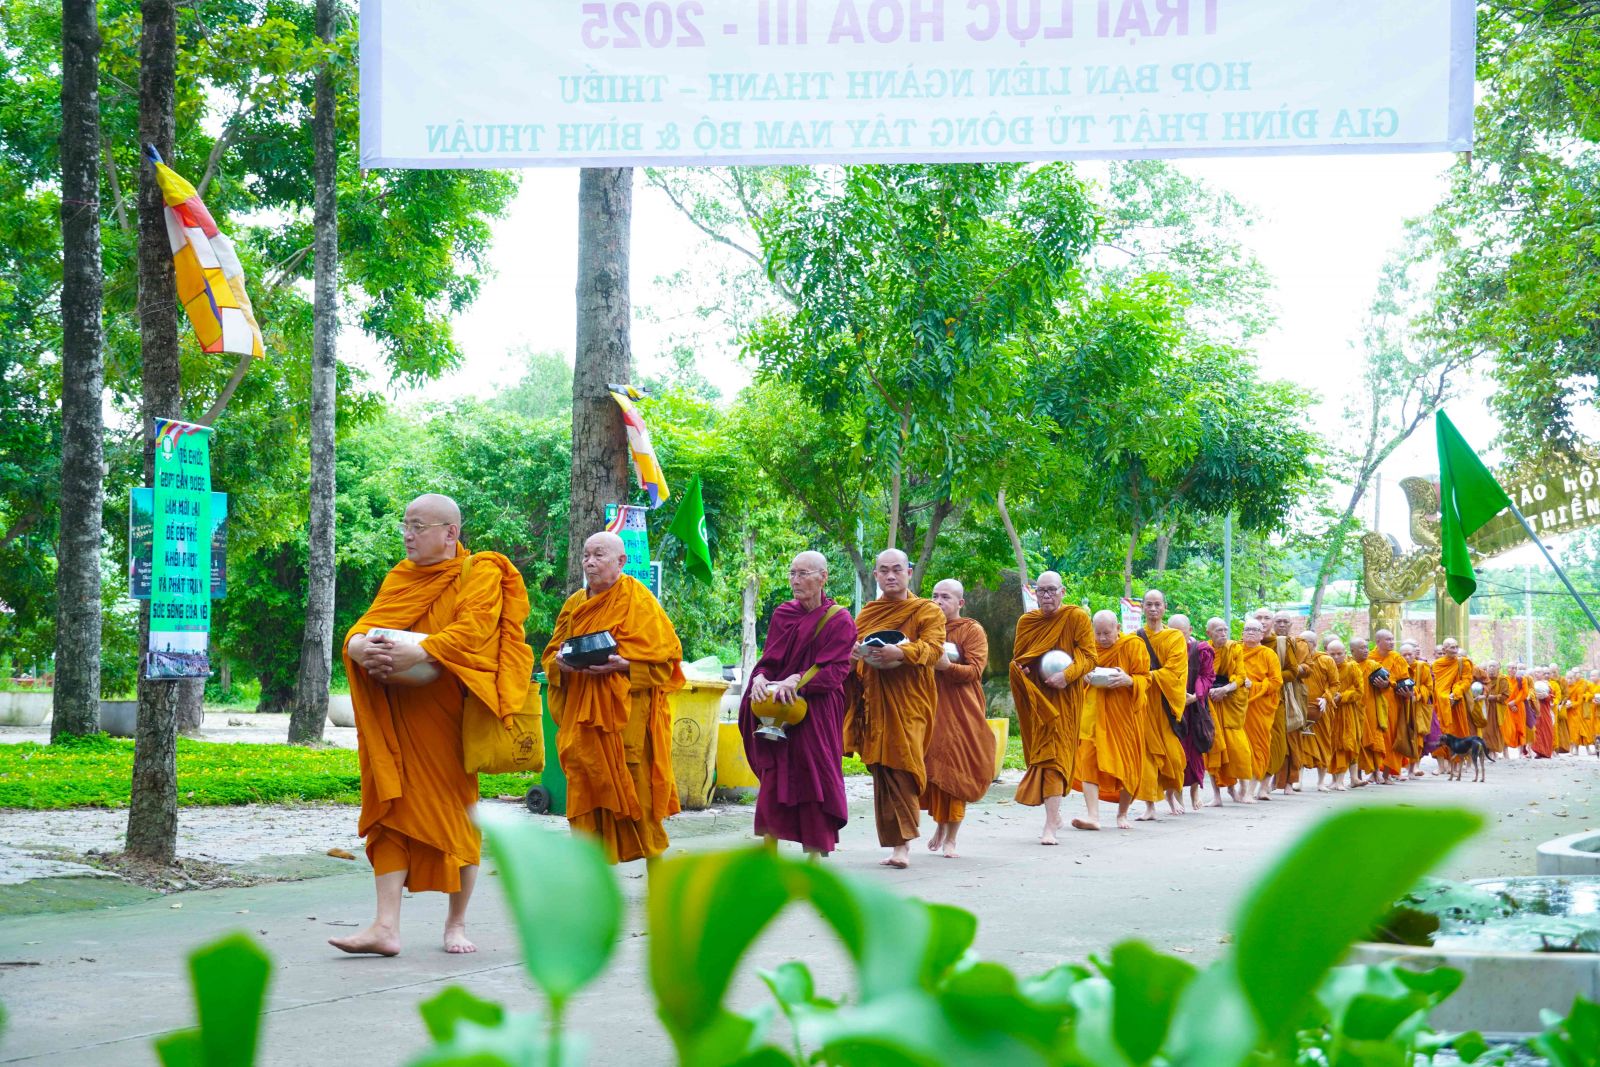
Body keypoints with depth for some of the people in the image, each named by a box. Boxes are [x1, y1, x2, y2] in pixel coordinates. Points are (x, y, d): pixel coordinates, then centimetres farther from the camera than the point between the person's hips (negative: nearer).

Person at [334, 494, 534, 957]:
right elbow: (367, 622, 6)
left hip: (449, 713, -4)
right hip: (398, 715, 4)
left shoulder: (479, 573, -2)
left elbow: (471, 631, -17)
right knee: (393, 811, -5)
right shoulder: (400, 576, 15)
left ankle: (457, 924, 17)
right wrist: (358, 645, -18)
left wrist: (417, 653, -31)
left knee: (457, 812, 3)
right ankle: (386, 927, -11)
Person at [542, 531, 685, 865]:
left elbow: (662, 657, -7)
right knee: (587, 788, 1)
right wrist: (561, 662, -6)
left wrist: (623, 664, -21)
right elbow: (552, 653, 17)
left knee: (632, 789, -8)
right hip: (581, 712, 6)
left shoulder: (637, 602, -2)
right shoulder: (575, 604, 15)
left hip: (626, 712, -6)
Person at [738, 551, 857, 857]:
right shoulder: (783, 614, 9)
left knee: (813, 777, -5)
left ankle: (815, 853, 2)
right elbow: (769, 659, 7)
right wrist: (760, 678, -16)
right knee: (774, 777, 0)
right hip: (778, 711, 4)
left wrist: (796, 680, -25)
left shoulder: (839, 620, -4)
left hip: (817, 712, -4)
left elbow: (836, 669, -12)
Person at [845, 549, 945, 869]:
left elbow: (933, 646, -9)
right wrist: (854, 651, -6)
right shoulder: (868, 612, 19)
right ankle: (897, 842, 4)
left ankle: (903, 843, -15)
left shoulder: (927, 611, 6)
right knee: (881, 770, 0)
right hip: (874, 700, 4)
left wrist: (900, 652, -27)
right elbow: (852, 645, 19)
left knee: (901, 767, -15)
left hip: (908, 701, -4)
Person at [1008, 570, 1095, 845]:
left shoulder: (1077, 617, -6)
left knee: (1054, 756, -13)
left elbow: (1089, 658, -8)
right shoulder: (1027, 621, 8)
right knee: (1040, 753, 10)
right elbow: (1017, 658, 19)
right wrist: (1021, 670, -3)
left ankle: (1050, 826, -18)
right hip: (1035, 697, 5)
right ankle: (1054, 815, 24)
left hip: (1064, 697, -5)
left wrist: (1067, 676, -23)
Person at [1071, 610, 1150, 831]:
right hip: (1095, 711, 2)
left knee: (1127, 763, 4)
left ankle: (1122, 814, 22)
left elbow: (1145, 678, -5)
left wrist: (1128, 681, -26)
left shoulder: (1134, 646, -5)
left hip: (1125, 712, -2)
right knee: (1089, 759, -14)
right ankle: (1092, 815, -20)